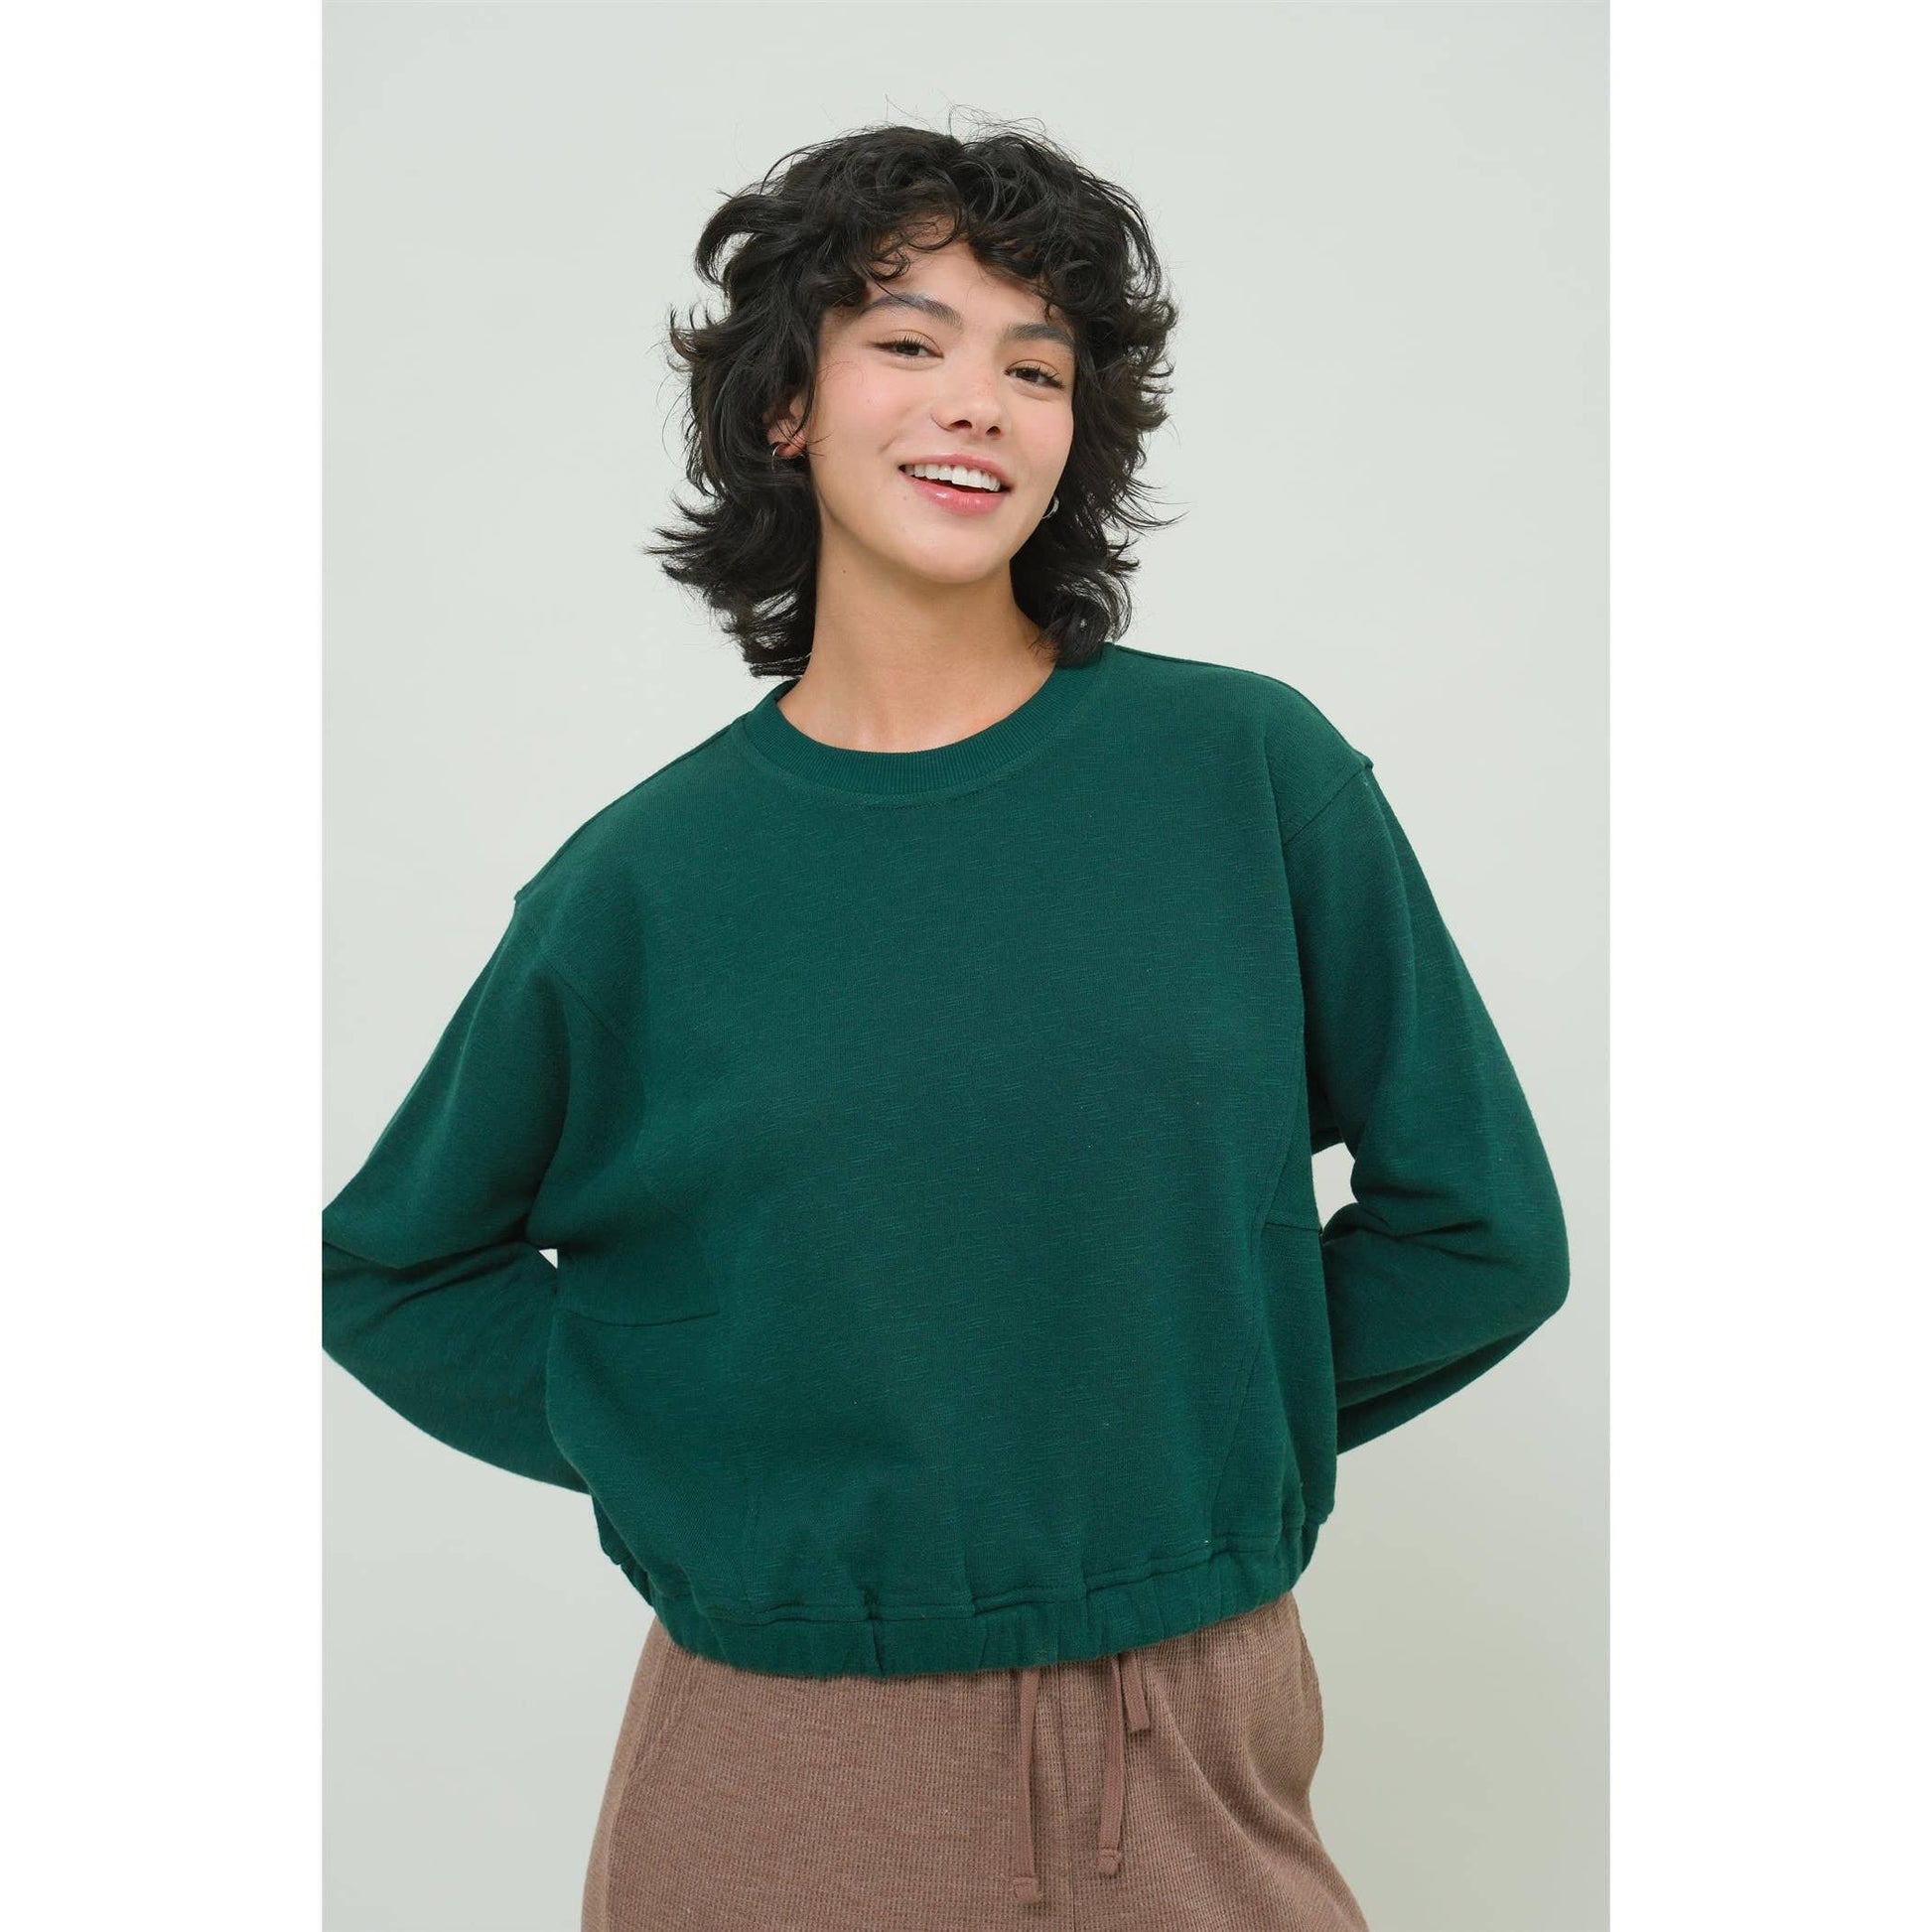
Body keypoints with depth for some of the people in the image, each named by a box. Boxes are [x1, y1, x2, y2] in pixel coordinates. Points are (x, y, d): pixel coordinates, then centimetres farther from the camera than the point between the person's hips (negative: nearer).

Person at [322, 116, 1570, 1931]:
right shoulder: (646, 875, -5)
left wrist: (1201, 1420, 1)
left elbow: (1479, 1226, 1)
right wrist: (675, 1445, -2)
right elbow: (394, 1265, 8)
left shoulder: (1256, 770, -6)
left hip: (1199, 1745, 0)